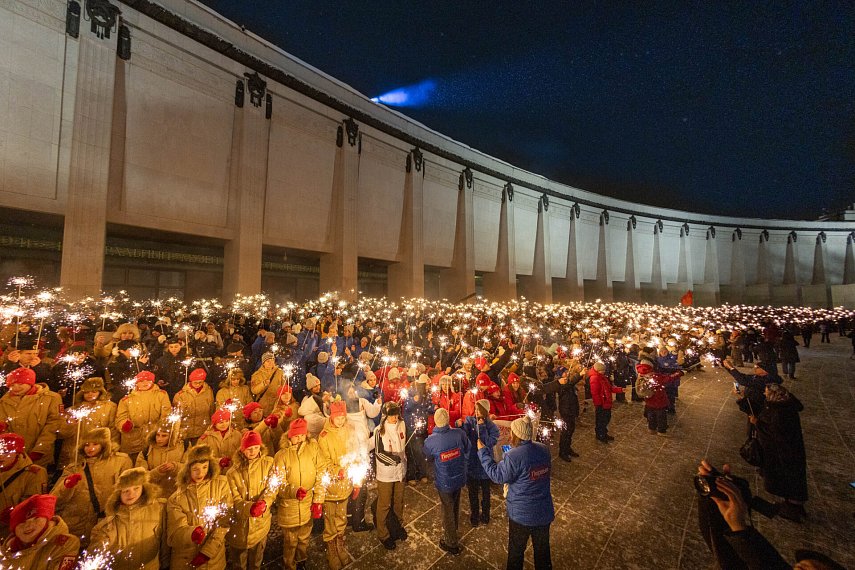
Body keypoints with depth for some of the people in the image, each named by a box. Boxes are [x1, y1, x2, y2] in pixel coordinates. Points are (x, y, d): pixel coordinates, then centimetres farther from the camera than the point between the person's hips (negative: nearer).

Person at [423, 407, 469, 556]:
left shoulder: (430, 441, -26)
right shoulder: (459, 433, -23)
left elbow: (429, 458, -4)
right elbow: (467, 451, -6)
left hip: (444, 481, -3)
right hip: (460, 477, 3)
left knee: (447, 509, 19)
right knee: (455, 505, 28)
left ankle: (452, 544, 36)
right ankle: (453, 529, 54)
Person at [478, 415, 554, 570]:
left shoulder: (513, 456, -29)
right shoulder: (543, 449, -9)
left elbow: (497, 475, -17)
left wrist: (482, 452, -11)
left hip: (522, 514, -5)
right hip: (544, 512, 5)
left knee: (516, 551, 20)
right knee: (542, 548, 25)